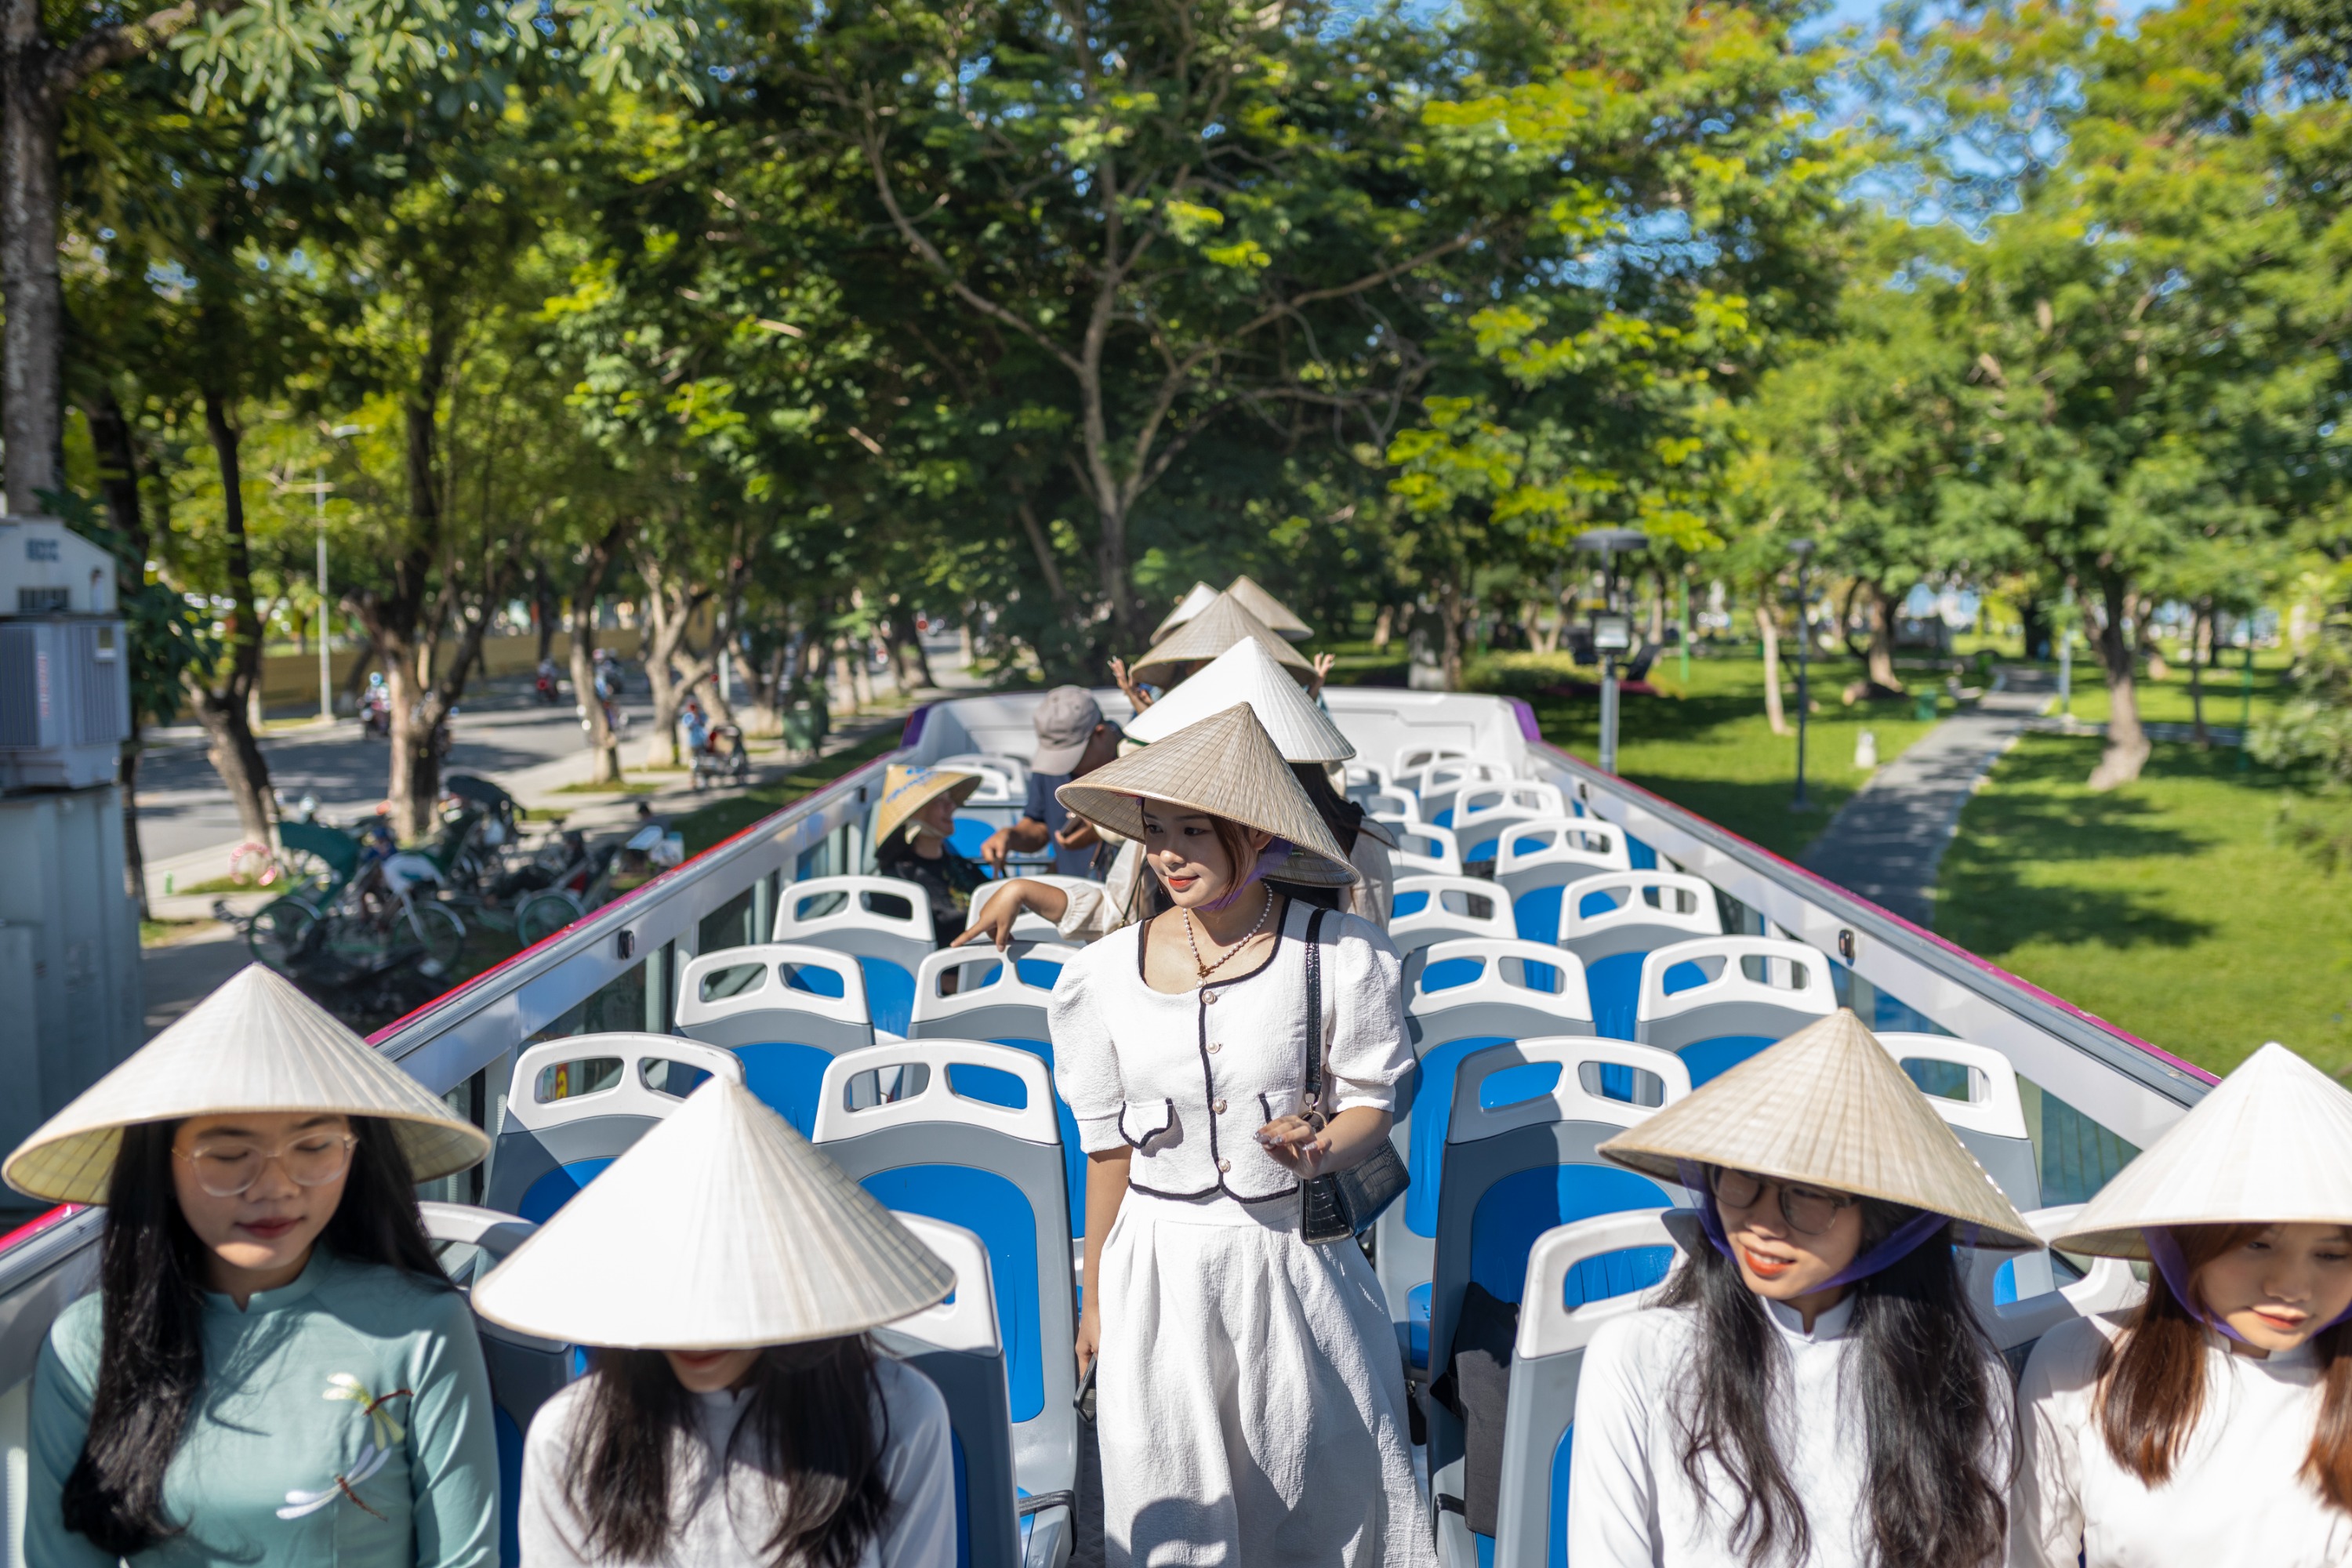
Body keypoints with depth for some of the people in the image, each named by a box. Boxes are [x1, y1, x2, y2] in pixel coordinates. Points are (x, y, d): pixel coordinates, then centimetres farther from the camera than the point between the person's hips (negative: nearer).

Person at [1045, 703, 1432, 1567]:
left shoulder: (1337, 954, -9)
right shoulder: (1108, 974, -2)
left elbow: (1370, 1101, 0)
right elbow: (1108, 1145, 6)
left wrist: (1318, 1149, -23)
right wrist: (1094, 1297, 11)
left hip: (1296, 1260, -1)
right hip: (1159, 1269, 1)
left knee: (1324, 1492, 11)